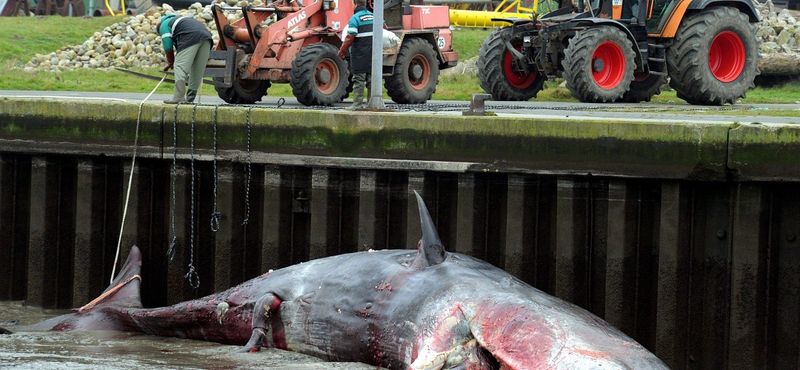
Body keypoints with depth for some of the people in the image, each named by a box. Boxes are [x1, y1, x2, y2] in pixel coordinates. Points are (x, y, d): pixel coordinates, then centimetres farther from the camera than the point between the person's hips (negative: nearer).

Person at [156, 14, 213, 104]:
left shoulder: (164, 26, 18)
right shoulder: (176, 19, 42)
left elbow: (168, 47, 11)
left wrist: (170, 62, 24)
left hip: (191, 37, -8)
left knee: (180, 67, -7)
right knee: (197, 69, 11)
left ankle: (179, 97, -16)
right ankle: (190, 97, 14)